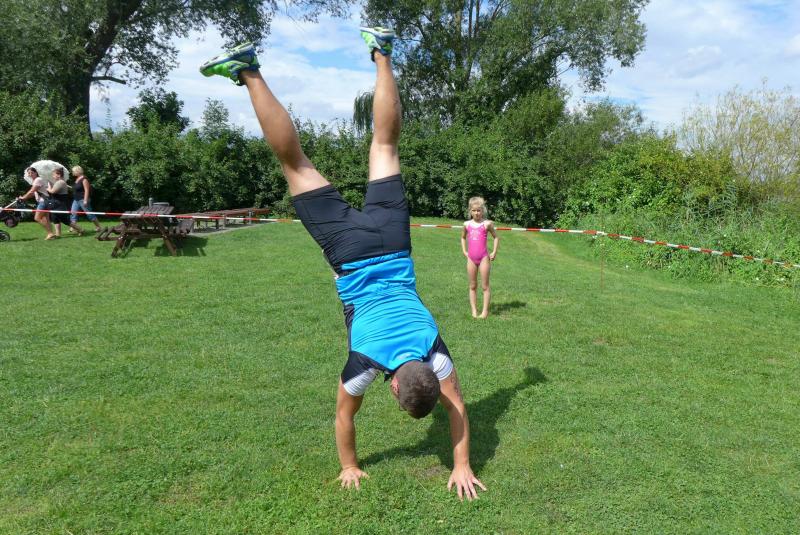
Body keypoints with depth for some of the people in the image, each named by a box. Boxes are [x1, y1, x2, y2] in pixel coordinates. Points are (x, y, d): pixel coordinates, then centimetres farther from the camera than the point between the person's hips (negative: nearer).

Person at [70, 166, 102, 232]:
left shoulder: (84, 179, -14)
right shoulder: (77, 179, 13)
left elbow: (87, 190, -19)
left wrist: (85, 200, -23)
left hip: (83, 199, -9)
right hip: (76, 200, 9)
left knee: (89, 214, -3)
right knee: (73, 213, 2)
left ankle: (99, 227, 7)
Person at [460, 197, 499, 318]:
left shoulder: (487, 224, -3)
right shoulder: (467, 224, 5)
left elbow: (496, 237, 9)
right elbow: (463, 237, 24)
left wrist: (494, 252, 2)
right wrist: (464, 251, 14)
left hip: (484, 257, -3)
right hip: (471, 258, 3)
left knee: (485, 286, 1)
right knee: (472, 286, 8)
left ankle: (485, 311, 5)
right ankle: (474, 311, 13)